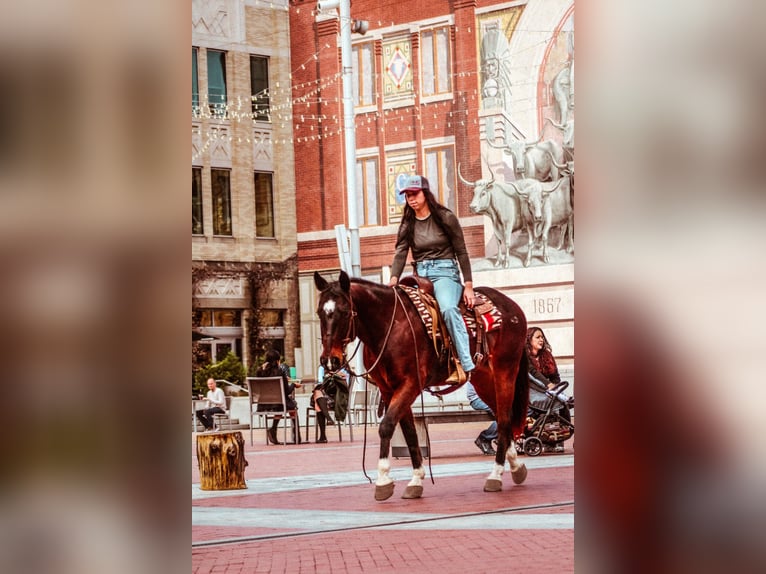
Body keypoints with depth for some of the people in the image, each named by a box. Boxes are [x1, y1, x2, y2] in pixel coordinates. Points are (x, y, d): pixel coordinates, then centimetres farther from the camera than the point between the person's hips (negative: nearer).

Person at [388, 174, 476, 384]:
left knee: (448, 307, -35)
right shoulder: (408, 224, 13)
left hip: (445, 272, -5)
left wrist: (468, 286, -5)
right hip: (420, 275, 5)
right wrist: (394, 279, -19)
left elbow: (462, 253, 2)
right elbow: (400, 253, 1)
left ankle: (466, 366, -36)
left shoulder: (446, 218, 1)